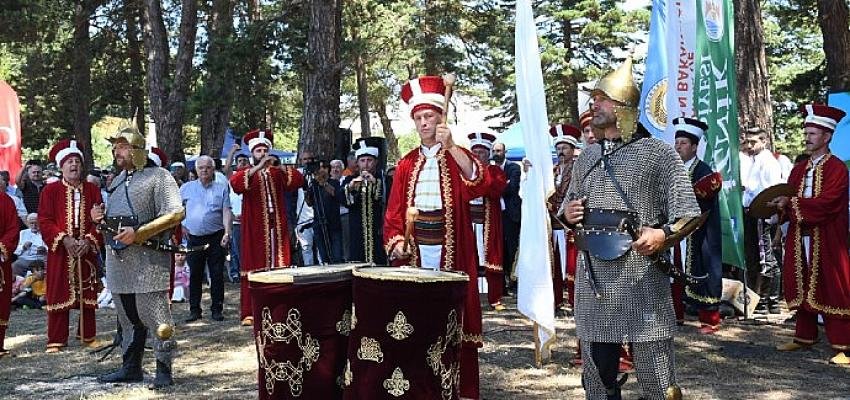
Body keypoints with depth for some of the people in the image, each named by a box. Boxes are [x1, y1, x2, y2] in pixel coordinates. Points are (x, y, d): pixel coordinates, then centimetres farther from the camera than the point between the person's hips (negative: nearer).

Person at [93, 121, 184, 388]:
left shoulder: (158, 176, -4)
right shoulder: (117, 181, 20)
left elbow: (176, 213, -14)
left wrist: (138, 233, -18)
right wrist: (101, 218, 6)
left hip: (147, 259, -7)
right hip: (117, 257, 8)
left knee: (155, 316, -5)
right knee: (127, 317, 14)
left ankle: (163, 369, 3)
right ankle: (131, 366, 24)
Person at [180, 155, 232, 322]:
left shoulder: (222, 188, 5)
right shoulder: (187, 188, 8)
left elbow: (226, 212, -1)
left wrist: (227, 233, -12)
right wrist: (181, 225, 9)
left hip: (216, 237, -1)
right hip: (194, 238, 1)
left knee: (217, 275, 0)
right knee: (195, 275, 6)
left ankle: (216, 309, 8)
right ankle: (194, 310, 14)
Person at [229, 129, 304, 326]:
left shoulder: (277, 173, 14)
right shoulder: (246, 172, 4)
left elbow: (299, 181, -1)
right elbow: (235, 183, -19)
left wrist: (282, 167, -16)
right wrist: (258, 167, -27)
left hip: (277, 228, 3)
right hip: (255, 231, -3)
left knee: (278, 268, 3)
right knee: (253, 269, -3)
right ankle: (249, 312, -1)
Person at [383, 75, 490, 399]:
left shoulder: (458, 158, 2)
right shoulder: (407, 164, 11)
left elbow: (479, 184, -20)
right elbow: (394, 212, 9)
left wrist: (451, 147, -28)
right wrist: (396, 241, -8)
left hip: (450, 251, -3)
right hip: (414, 251, 3)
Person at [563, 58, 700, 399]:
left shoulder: (658, 153, -1)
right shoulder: (586, 157, 16)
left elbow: (688, 213, -5)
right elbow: (570, 208, 25)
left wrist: (662, 234, -23)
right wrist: (567, 213, 3)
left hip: (640, 273, -5)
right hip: (592, 273, 5)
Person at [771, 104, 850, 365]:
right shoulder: (799, 170, 15)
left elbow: (826, 202, -19)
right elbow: (789, 201, 15)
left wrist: (792, 203, -17)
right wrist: (783, 207, -7)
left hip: (826, 240, -6)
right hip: (800, 238, 7)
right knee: (802, 287, 11)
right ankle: (804, 337, 21)